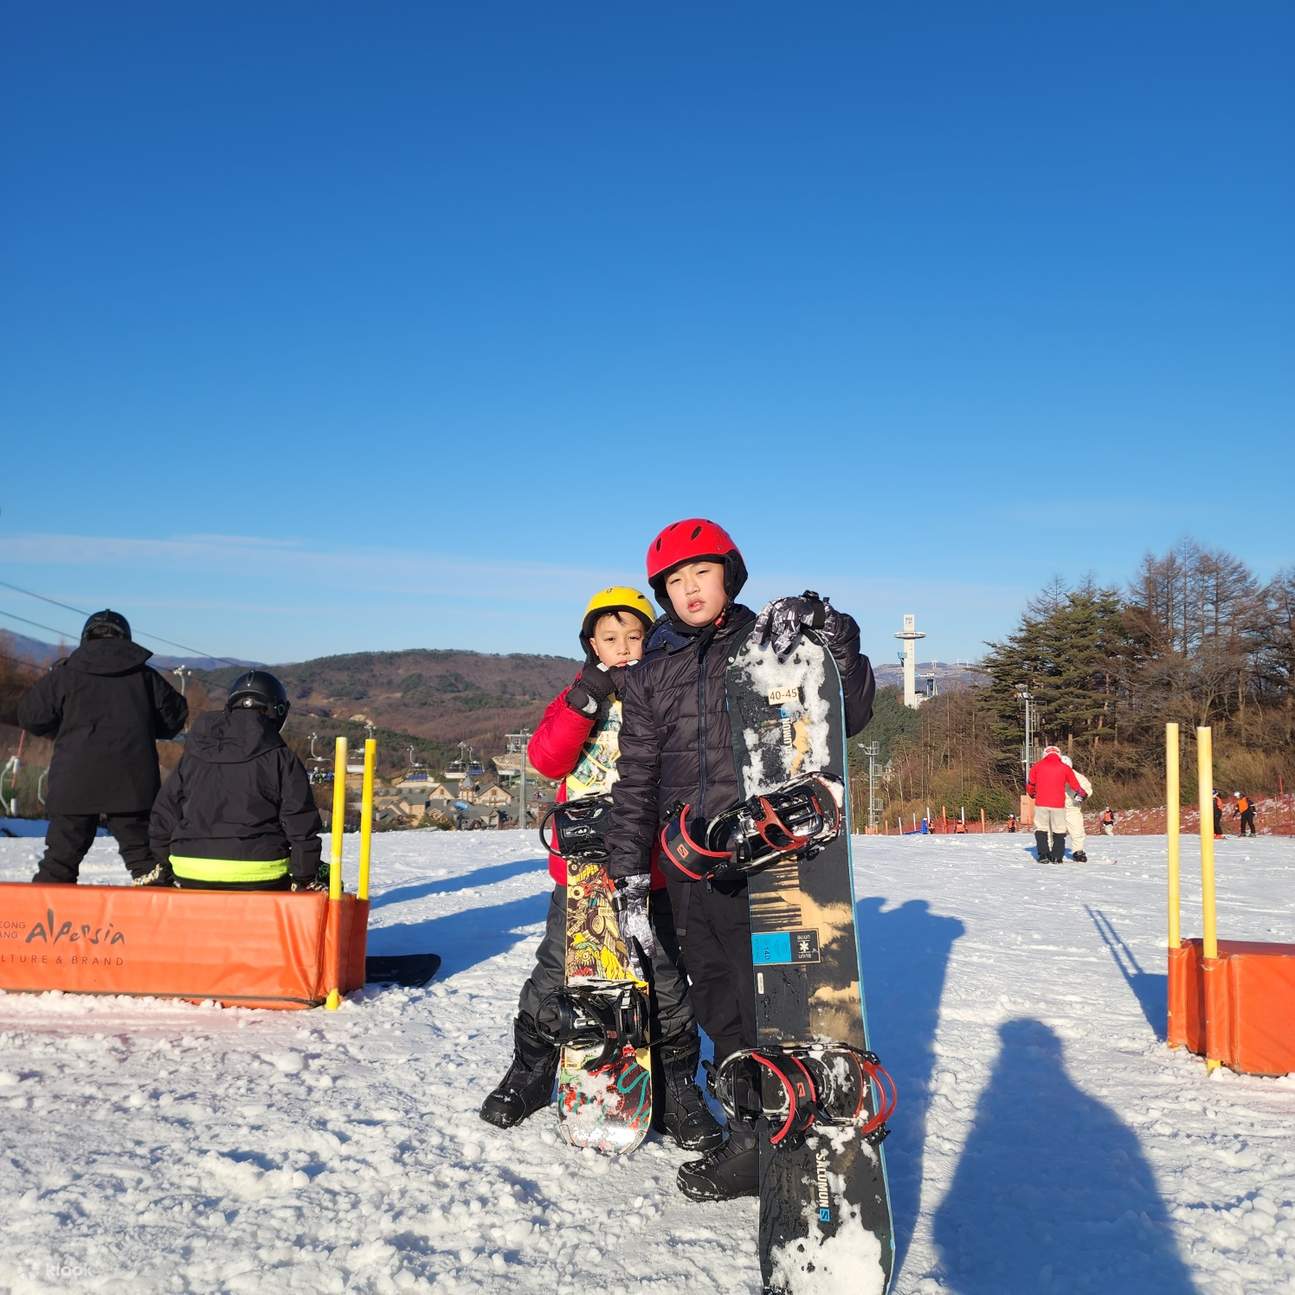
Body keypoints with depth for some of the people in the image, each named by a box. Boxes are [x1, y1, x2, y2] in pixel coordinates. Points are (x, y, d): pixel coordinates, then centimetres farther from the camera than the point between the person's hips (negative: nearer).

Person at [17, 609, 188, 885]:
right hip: (132, 782, 1)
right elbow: (174, 717, 13)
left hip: (75, 782, -1)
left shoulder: (65, 674, 2)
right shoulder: (144, 675, 6)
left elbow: (31, 716, 6)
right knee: (140, 848, 6)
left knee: (63, 852, 8)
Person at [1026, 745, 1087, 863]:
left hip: (1041, 804, 0)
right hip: (1058, 805, 0)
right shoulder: (1065, 768, 4)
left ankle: (1043, 855, 1)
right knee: (1058, 831, 9)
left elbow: (1030, 784, 14)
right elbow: (1076, 785, 11)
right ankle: (1057, 857, 7)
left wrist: (1032, 794, 34)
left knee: (1041, 828, 10)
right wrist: (1081, 795, 31)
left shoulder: (1037, 767, 5)